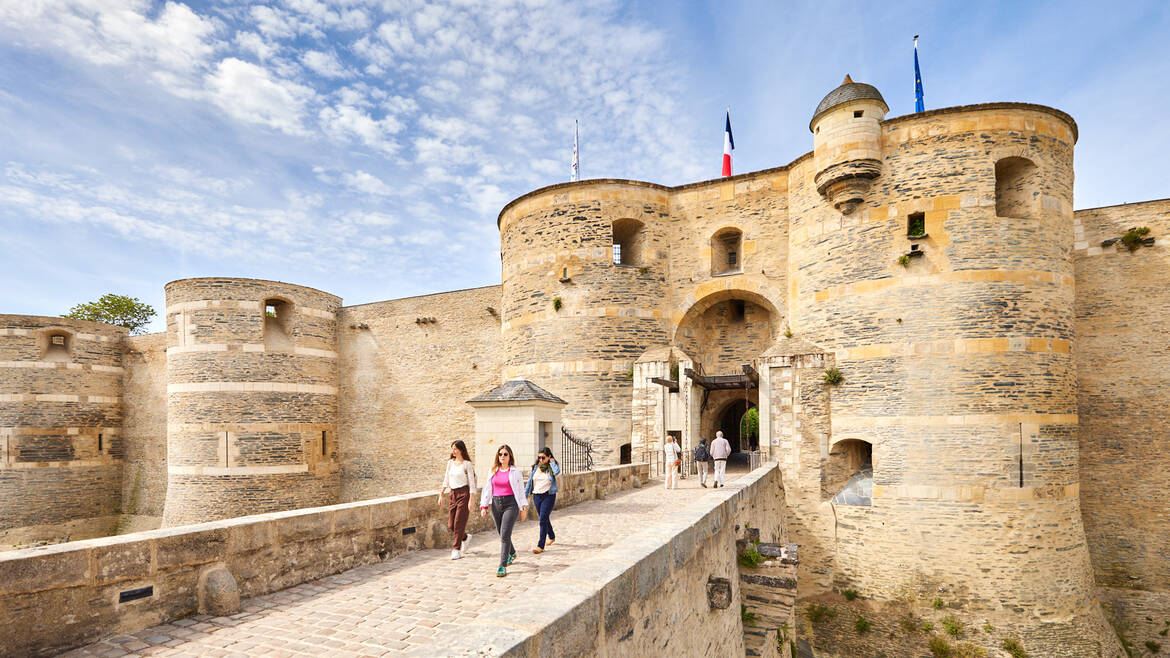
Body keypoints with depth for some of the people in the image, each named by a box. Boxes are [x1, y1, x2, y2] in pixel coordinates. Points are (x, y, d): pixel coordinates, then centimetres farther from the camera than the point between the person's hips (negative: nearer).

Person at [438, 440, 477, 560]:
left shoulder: (467, 464, -8)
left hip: (464, 493, -6)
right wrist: (441, 495, 13)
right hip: (453, 494, 6)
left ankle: (456, 550, 5)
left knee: (459, 523, -6)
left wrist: (472, 500, -14)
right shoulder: (450, 462, 10)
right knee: (450, 525, 6)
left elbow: (472, 483, -9)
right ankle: (465, 537, 33)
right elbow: (446, 480, 17)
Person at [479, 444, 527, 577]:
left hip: (510, 503, -4)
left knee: (505, 535, -11)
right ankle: (512, 553, 42)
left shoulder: (515, 472, -1)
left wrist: (523, 508, 3)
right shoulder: (493, 471, 7)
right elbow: (488, 489, 12)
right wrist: (484, 506, 7)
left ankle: (502, 566, -7)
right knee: (501, 534, 15)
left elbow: (521, 491, 3)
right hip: (496, 503, 4)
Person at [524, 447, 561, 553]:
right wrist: (525, 494, 8)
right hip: (536, 496, 5)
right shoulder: (536, 467, 7)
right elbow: (530, 480, 11)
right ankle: (552, 537, 41)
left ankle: (540, 546, -8)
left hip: (548, 496, -5)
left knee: (543, 520, -10)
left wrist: (552, 462, -11)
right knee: (544, 519, 17)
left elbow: (557, 472, -26)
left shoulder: (551, 467, -3)